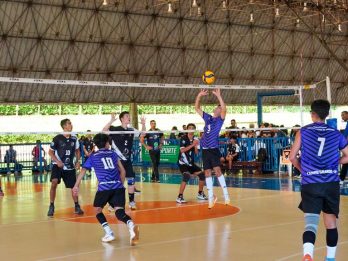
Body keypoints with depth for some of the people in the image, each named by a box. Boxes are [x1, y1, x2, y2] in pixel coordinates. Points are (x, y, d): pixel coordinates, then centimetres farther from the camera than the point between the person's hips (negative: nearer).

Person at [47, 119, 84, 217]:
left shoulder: (74, 139, 2)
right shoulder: (57, 138, -10)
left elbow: (77, 151, 17)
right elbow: (50, 152, -4)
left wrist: (78, 161, 3)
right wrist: (57, 161, -17)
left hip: (70, 167, 4)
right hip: (58, 165, -4)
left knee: (74, 187, 5)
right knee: (54, 183, -24)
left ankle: (77, 207, 25)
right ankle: (51, 206, -11)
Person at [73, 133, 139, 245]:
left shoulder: (93, 156, 17)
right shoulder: (113, 154, 22)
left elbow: (83, 171, 16)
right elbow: (123, 171, 23)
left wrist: (76, 186, 22)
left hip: (104, 187, -2)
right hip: (118, 186, 2)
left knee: (97, 210, 19)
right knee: (119, 211, -7)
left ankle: (109, 233, 1)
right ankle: (131, 225, -39)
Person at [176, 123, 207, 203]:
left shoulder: (195, 139, 2)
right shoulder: (183, 138, -12)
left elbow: (196, 153, -2)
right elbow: (182, 150, -23)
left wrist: (196, 146, -22)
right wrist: (192, 145, -29)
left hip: (191, 163, 6)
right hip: (182, 163, -6)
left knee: (202, 175, 3)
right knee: (187, 176, -29)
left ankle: (200, 193, 24)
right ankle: (180, 197, -24)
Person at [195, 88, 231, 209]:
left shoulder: (220, 119, 0)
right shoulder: (207, 117, 14)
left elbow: (224, 108, -19)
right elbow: (197, 108, 14)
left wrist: (218, 95, -23)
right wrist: (199, 95, 2)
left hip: (214, 149, -5)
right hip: (205, 149, 5)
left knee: (217, 170, -15)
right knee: (207, 172, 5)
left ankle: (226, 194, -11)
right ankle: (211, 197, 11)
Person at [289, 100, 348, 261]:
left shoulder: (303, 131, 3)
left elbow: (292, 157, 3)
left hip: (310, 183, -2)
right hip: (332, 183, 2)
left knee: (311, 221, -9)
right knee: (331, 222, 16)